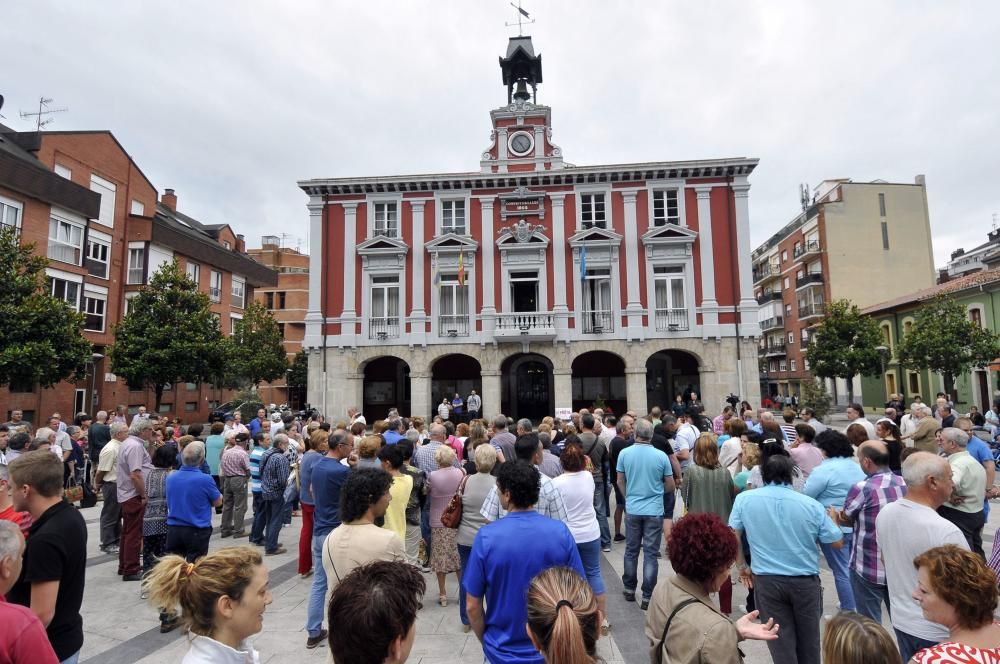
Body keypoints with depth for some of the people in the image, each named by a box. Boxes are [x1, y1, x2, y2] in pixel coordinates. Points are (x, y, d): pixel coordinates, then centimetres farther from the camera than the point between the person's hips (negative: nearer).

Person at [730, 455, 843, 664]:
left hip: (767, 581, -1)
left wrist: (742, 566, 10)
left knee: (781, 641, 12)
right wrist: (832, 521, 23)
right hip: (805, 581, 2)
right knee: (808, 639, 21)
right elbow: (838, 542, 3)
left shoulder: (744, 499, -7)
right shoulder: (811, 504, -6)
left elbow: (732, 537, -4)